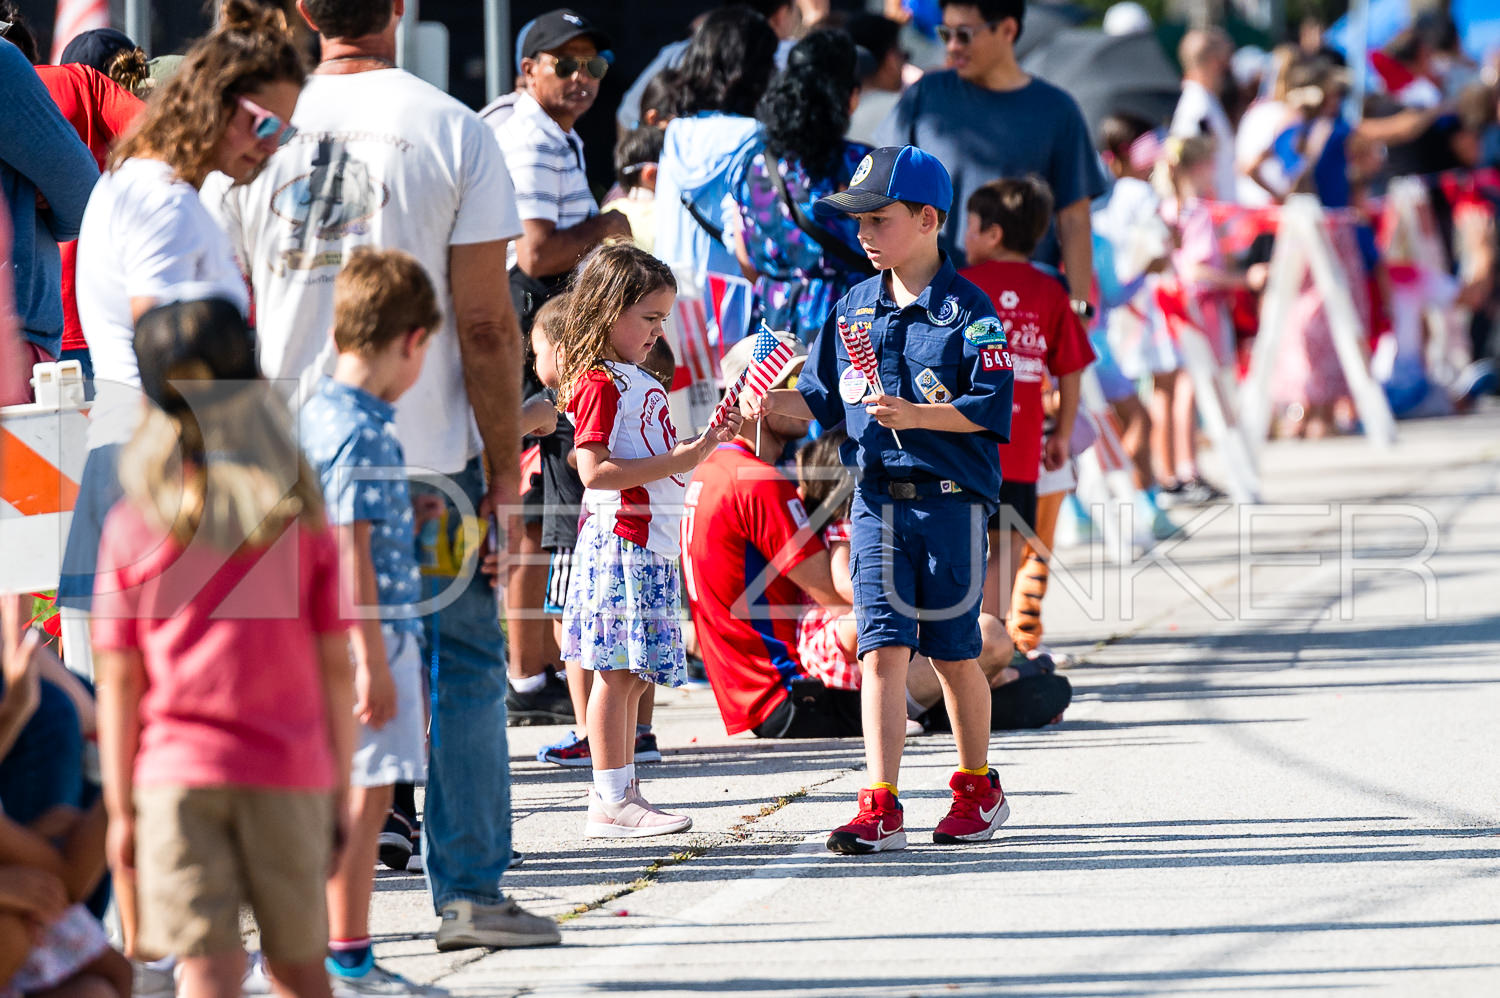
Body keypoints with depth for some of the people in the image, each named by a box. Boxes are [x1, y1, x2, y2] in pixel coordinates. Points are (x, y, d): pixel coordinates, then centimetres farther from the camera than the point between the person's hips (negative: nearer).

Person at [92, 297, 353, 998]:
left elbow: (117, 683, -2)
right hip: (290, 772, 1)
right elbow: (335, 667, 2)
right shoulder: (303, 519, 0)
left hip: (179, 773, -1)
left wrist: (120, 809, 4)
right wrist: (341, 789, 11)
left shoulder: (131, 528, -3)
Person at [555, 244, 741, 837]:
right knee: (616, 670, -9)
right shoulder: (600, 383, -10)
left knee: (632, 674, 9)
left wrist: (706, 442, 13)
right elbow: (595, 470, -20)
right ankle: (611, 801, -9)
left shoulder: (640, 382, 20)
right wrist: (673, 463, -18)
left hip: (652, 543, 10)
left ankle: (621, 794, 12)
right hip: (619, 538, -10)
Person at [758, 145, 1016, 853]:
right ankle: (880, 810, -11)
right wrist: (771, 402, -3)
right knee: (882, 648, -6)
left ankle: (978, 788, 26)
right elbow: (823, 399, 15)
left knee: (952, 652, 7)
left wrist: (912, 415, -22)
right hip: (877, 500, 4)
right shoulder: (854, 309, 11)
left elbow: (991, 408, -12)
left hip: (951, 502, -4)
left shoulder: (968, 309, -6)